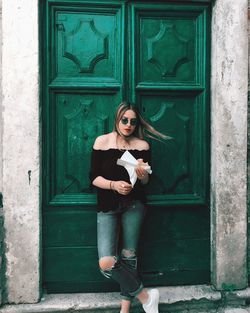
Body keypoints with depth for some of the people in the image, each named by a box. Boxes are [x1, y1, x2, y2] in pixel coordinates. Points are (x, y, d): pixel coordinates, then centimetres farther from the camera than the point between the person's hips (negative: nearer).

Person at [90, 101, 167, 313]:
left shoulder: (142, 145, 0)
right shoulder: (102, 142, -3)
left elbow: (146, 182, 5)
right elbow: (94, 178, -3)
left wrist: (142, 174, -17)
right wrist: (113, 185, -20)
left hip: (134, 205, 0)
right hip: (107, 207, 0)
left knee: (129, 257, 2)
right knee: (106, 262, -11)